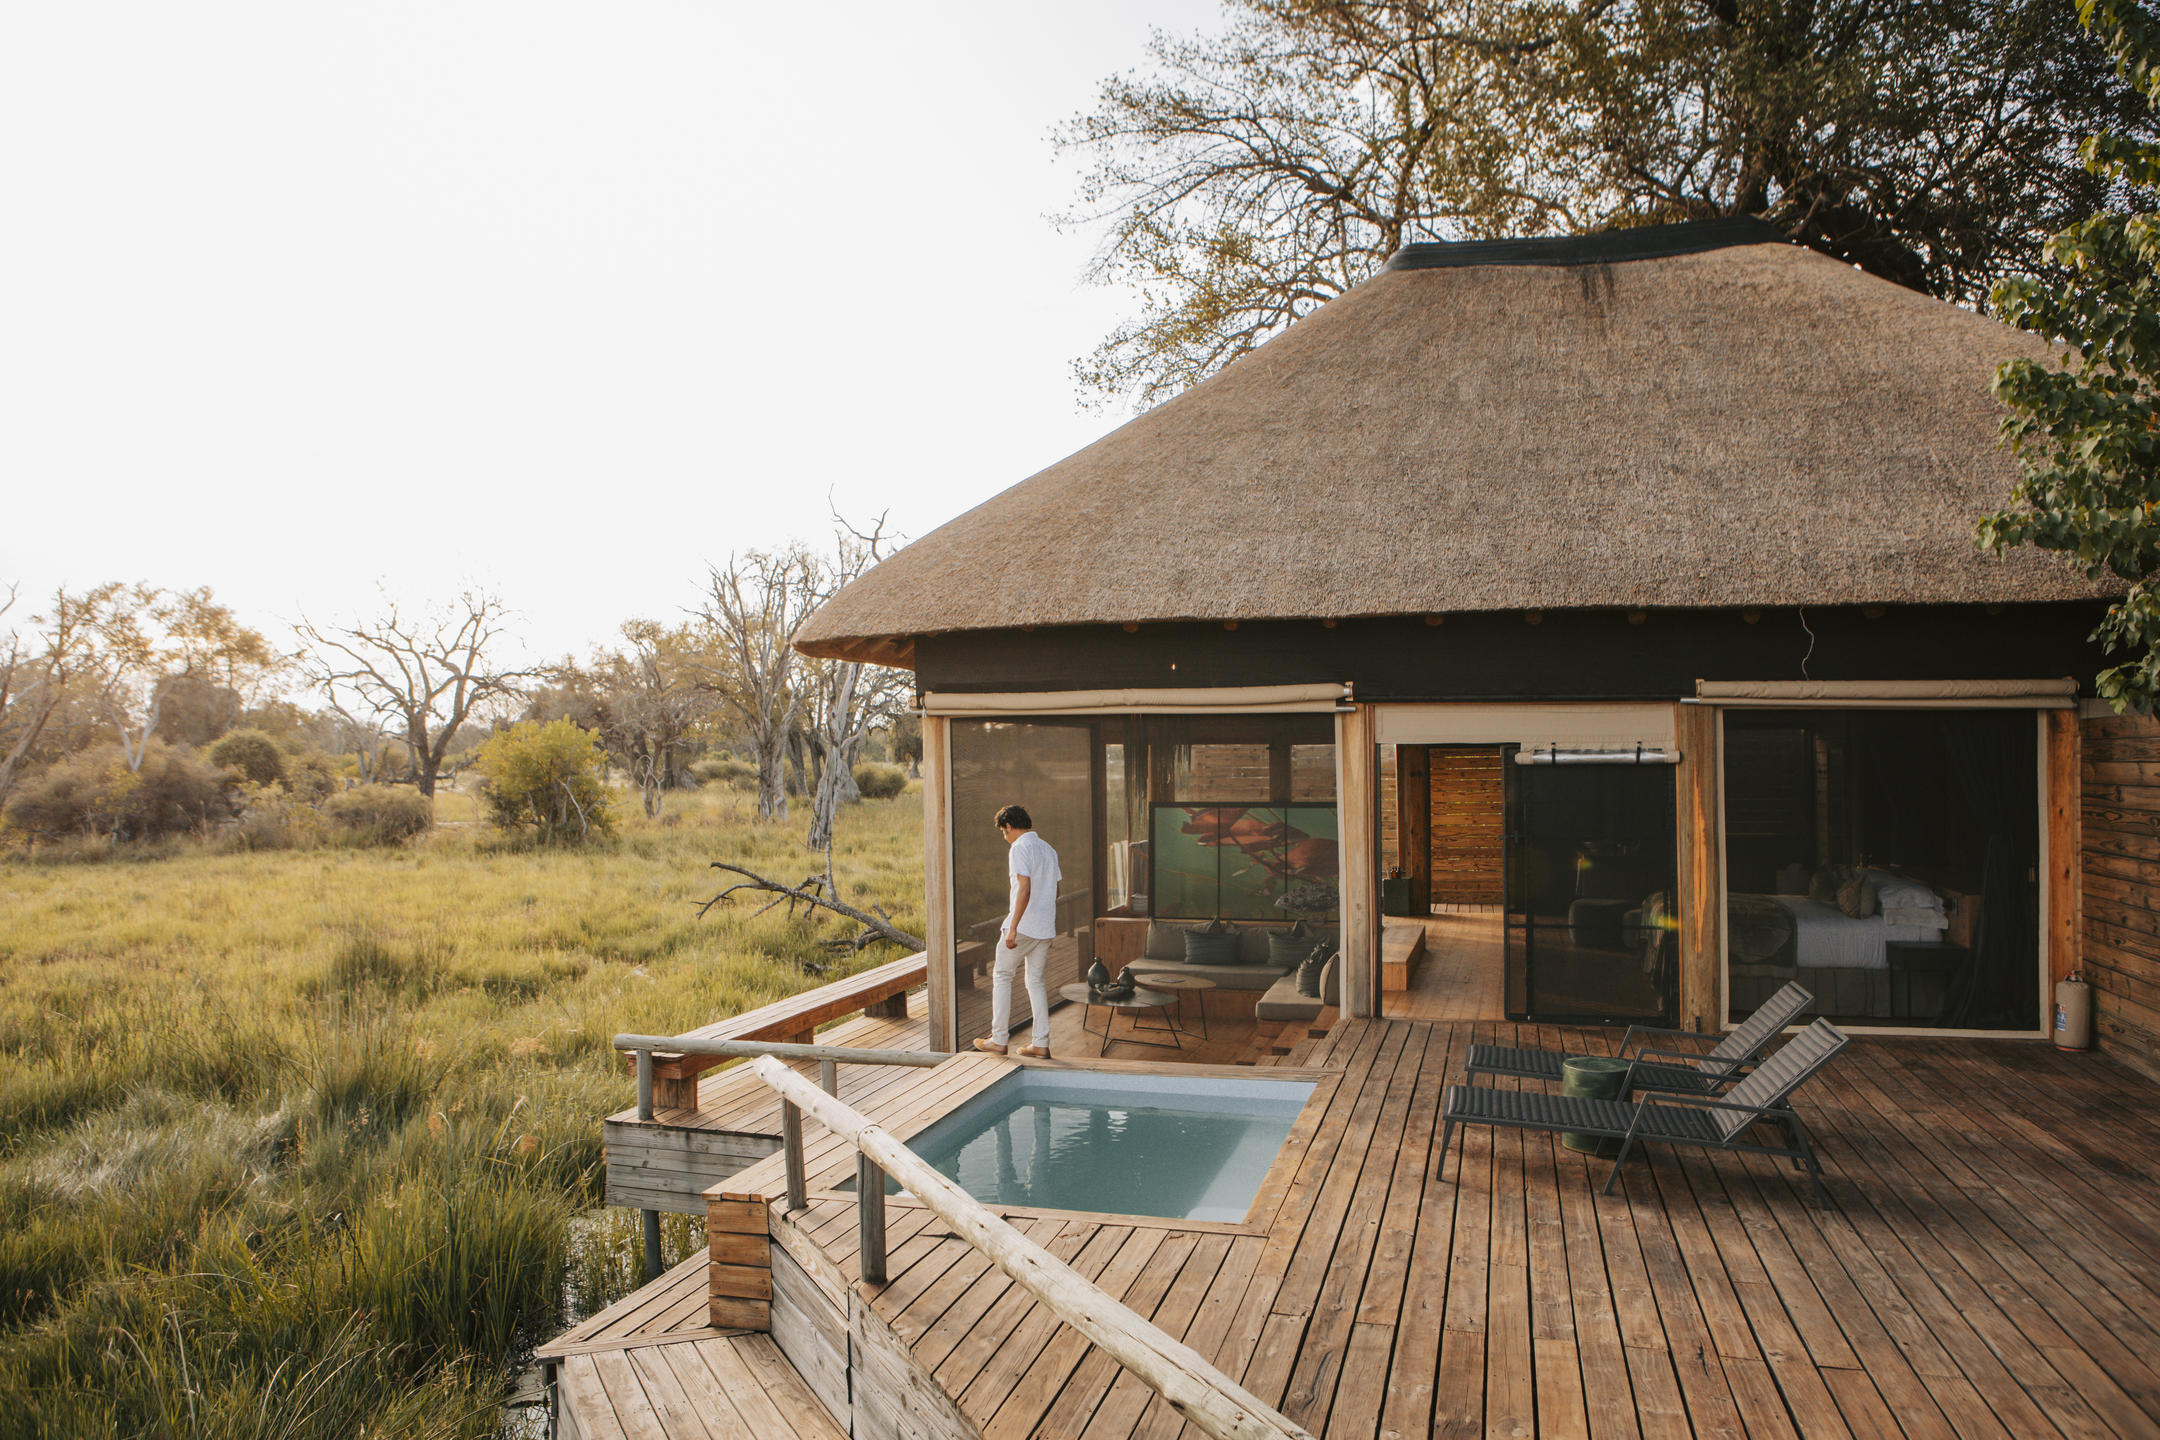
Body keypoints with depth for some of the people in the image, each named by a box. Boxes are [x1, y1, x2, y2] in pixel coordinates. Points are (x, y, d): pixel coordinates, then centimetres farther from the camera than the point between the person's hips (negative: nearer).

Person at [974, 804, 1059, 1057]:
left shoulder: (1020, 848, -11)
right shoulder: (1048, 849, 14)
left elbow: (1024, 889, -22)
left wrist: (1012, 928, -22)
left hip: (1024, 925, -7)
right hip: (1046, 927, 8)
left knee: (1002, 975, 6)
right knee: (1036, 981, 12)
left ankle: (999, 1039, 7)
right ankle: (1041, 1044, 10)